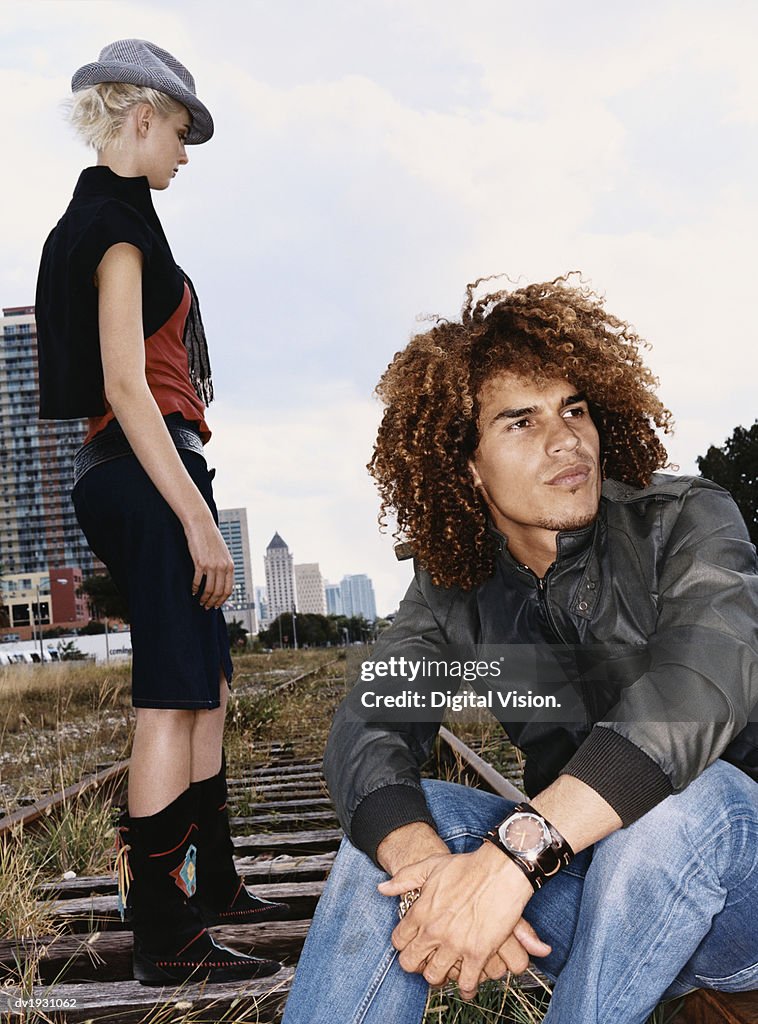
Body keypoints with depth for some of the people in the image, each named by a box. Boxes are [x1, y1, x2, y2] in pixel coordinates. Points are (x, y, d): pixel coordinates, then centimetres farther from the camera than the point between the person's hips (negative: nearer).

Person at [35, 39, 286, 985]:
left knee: (206, 686, 15)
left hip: (134, 474, 11)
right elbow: (125, 387, -19)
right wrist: (196, 518, -21)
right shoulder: (117, 217, -9)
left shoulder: (95, 217, 21)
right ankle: (165, 939, -2)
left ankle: (213, 884, 26)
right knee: (172, 698, -9)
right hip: (147, 473, -11)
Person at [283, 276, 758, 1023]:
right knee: (399, 830, -17)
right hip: (584, 888, 3)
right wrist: (426, 862, -37)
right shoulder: (453, 593, 0)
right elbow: (368, 730, -14)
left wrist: (515, 852, -42)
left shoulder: (684, 521, -12)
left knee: (692, 794, -34)